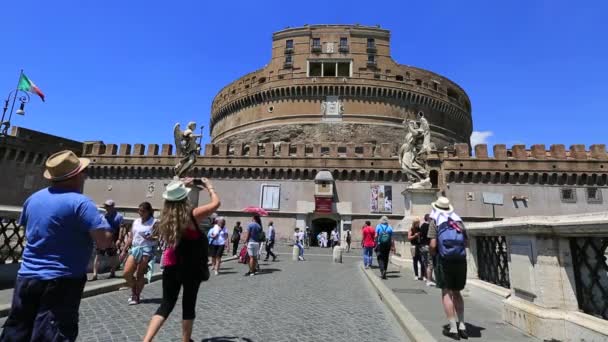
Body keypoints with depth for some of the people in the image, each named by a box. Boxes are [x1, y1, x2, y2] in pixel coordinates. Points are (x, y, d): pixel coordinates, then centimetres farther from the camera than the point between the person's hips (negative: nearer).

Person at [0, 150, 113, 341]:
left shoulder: (34, 199, 6)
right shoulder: (80, 202, -18)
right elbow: (105, 242, -23)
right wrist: (102, 224, -3)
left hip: (26, 277, 8)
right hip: (61, 282, -7)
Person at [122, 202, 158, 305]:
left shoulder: (154, 222, -4)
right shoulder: (136, 221, 13)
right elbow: (130, 238, 17)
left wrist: (151, 238, -27)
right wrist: (124, 251, 14)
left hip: (147, 250, -6)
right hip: (135, 249, 6)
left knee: (140, 275, 1)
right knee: (126, 273, -1)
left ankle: (137, 296, 18)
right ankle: (134, 292, 23)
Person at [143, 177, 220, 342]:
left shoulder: (166, 217, -1)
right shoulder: (192, 215, -17)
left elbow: (174, 200, 21)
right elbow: (216, 203, -11)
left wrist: (182, 186, 18)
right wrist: (209, 186, 3)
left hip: (171, 266, 4)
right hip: (191, 268, -4)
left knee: (166, 304, 13)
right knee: (189, 304, 12)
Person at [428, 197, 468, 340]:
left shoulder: (435, 220, -1)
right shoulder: (458, 220, 11)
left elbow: (433, 245, -8)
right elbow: (465, 242, 11)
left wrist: (433, 253, 12)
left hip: (445, 260, -4)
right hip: (461, 260, 4)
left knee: (446, 293, 4)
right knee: (456, 292, 18)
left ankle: (453, 328, 5)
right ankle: (462, 326, 18)